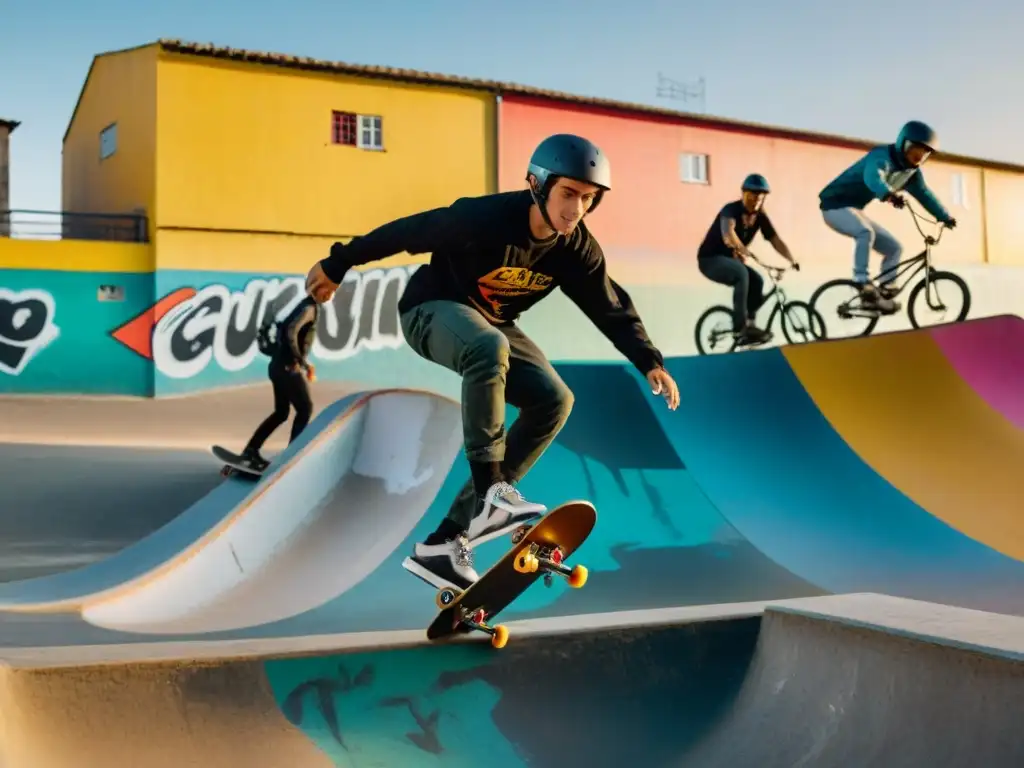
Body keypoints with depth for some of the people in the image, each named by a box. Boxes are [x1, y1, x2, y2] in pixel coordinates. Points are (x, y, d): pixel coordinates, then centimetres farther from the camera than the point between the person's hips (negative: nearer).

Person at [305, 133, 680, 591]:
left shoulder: (578, 250, -11)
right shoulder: (486, 217, -28)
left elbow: (612, 309, 0)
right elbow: (407, 231, -19)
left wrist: (650, 362, -7)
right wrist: (338, 265, -12)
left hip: (491, 325, 7)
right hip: (433, 308, -6)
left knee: (553, 399, -13)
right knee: (490, 347, -40)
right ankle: (490, 494, -36)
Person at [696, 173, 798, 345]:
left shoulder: (760, 217, -2)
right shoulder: (731, 209, -21)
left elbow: (776, 241, -7)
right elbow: (728, 233, -42)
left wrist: (792, 260, -21)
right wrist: (745, 252, -50)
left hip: (731, 260, 7)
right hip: (710, 259, -7)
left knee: (757, 281, -16)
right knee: (741, 273, -33)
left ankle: (748, 324, -2)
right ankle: (741, 326, -31)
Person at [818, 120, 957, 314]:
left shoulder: (911, 171, 5)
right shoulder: (882, 156, -22)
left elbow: (924, 194, 17)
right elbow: (872, 177, -43)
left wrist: (945, 217, 12)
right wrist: (888, 194, -61)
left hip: (854, 209, 9)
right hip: (836, 205, -9)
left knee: (894, 247, 6)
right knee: (866, 232, -36)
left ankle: (885, 292, 13)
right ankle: (863, 286, -31)